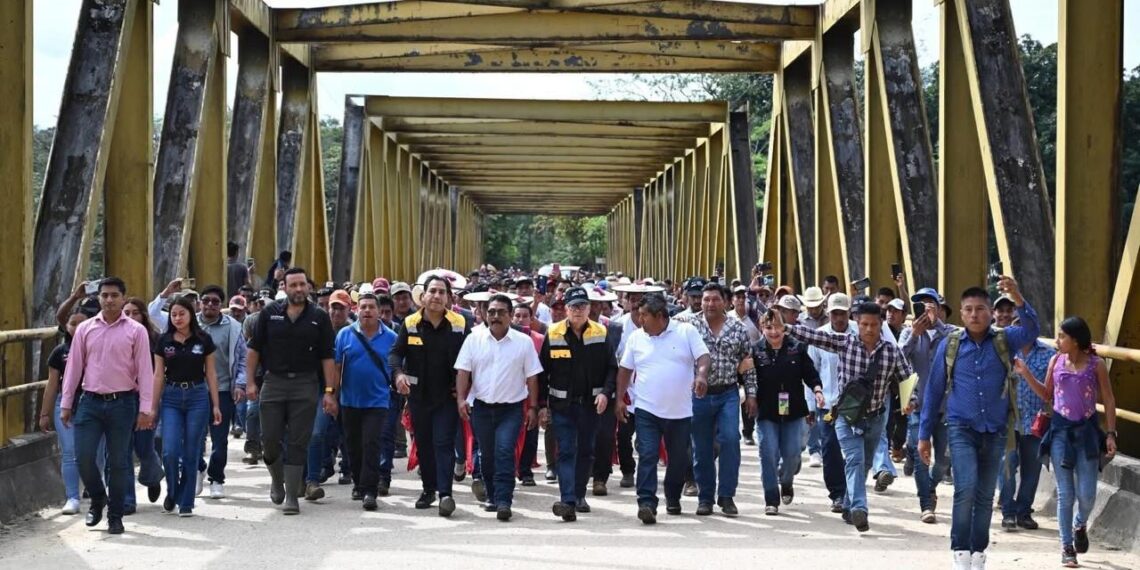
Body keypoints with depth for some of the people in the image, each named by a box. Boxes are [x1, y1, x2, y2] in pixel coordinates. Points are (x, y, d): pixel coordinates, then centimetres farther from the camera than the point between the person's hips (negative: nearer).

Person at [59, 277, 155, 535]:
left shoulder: (135, 331, -1)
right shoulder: (85, 329, 6)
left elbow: (145, 370, -3)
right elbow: (74, 367, 9)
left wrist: (145, 408, -8)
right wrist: (66, 404, 6)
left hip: (122, 402, -2)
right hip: (90, 401, 2)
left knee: (118, 462, 4)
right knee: (83, 456, -5)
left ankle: (115, 516, 17)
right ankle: (97, 499, 23)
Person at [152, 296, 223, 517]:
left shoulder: (203, 340, 1)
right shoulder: (164, 341, 4)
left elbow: (211, 373, 5)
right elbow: (158, 375, 6)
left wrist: (215, 405, 1)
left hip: (197, 396, 0)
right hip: (171, 397, 1)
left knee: (191, 453, 2)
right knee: (170, 451, -10)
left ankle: (186, 503, 11)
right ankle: (171, 493, 15)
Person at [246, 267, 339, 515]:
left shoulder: (319, 317, 3)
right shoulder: (270, 314, 4)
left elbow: (327, 357, 2)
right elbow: (254, 349, 7)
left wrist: (329, 391, -4)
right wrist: (250, 381, -1)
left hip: (305, 385, -1)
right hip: (273, 382, 1)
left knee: (297, 443, -1)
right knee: (270, 440, 2)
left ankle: (292, 496, 4)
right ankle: (278, 481, 29)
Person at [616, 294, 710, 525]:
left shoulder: (686, 332, -2)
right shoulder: (636, 338, 6)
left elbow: (703, 357, -8)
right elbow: (625, 370, 12)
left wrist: (701, 375, -28)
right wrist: (620, 399, 7)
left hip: (680, 411, 0)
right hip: (646, 410, 1)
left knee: (678, 458, 13)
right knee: (647, 456, -13)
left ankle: (673, 499, 34)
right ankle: (647, 503, -17)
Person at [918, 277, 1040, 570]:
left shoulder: (1004, 340, 0)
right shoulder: (950, 345, 0)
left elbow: (1030, 330, -22)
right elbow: (934, 390, 5)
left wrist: (1018, 299, -40)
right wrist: (924, 434, 4)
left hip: (995, 431, 2)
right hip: (961, 428, -2)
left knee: (986, 495, 9)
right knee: (966, 487, -18)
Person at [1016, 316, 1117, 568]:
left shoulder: (1096, 364, -7)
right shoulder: (1056, 361, 0)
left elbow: (1109, 401, -1)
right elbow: (1047, 394, 11)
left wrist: (1110, 434, -5)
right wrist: (1025, 373, 0)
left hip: (1086, 430, -1)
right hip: (1061, 430, 1)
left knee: (1087, 494, 1)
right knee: (1065, 493, 2)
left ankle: (1080, 524, 35)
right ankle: (1067, 547, 13)